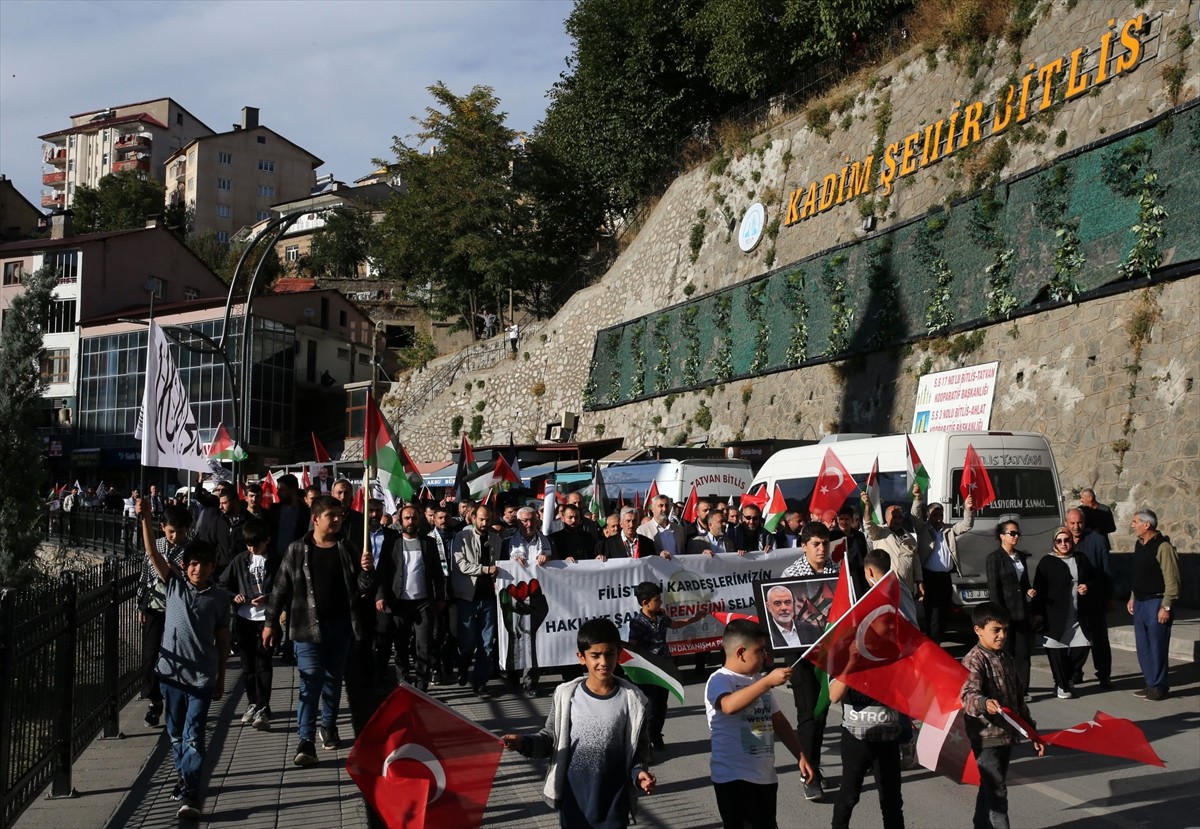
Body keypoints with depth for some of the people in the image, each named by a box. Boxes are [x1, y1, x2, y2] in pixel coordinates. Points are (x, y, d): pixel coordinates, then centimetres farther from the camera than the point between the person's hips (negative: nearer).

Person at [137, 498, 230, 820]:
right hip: (171, 672, 2)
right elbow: (153, 554, -11)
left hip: (202, 676, -2)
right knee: (175, 734, 14)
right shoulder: (174, 584, 0)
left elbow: (222, 639, 4)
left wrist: (221, 678, 7)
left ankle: (191, 794, -5)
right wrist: (145, 519, -25)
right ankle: (186, 780, 32)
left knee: (193, 736, -6)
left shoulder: (220, 598, -2)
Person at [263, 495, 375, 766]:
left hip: (339, 626, 3)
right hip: (308, 626, -3)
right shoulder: (298, 550, -4)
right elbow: (281, 588, 1)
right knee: (310, 682, -9)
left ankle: (328, 725, 32)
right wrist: (270, 622, 0)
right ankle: (305, 741, -8)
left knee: (333, 680, 13)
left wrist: (367, 570, -15)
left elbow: (361, 588, 5)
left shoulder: (345, 550, 4)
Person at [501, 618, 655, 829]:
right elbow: (551, 736, 2)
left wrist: (639, 772, -19)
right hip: (573, 799, 1)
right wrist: (524, 742, -17)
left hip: (613, 802, -1)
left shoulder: (632, 700, -9)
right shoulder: (566, 695, -7)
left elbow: (641, 748, 0)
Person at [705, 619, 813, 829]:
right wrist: (768, 681, -36)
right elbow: (729, 705, -35)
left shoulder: (758, 681, 13)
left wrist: (801, 756, 14)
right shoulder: (720, 680, -13)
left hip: (765, 776, 8)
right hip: (734, 778, -8)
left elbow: (779, 721, 19)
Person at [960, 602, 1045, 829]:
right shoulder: (974, 660, -15)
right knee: (996, 790, -9)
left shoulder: (1005, 657, 12)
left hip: (1006, 735, 8)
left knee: (990, 789, 17)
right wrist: (984, 703, -52)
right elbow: (968, 695, -30)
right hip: (986, 736, -8)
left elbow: (1018, 698, 20)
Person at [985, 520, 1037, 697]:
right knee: (1005, 652, 0)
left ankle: (1022, 690, 10)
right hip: (1005, 612, -6)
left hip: (1022, 611, 6)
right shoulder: (994, 558, -5)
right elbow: (993, 589, -10)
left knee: (1023, 652, 5)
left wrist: (1030, 591, 3)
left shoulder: (1021, 556, 13)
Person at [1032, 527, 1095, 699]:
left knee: (1082, 647, -1)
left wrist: (1087, 586, 1)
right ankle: (1062, 685, 12)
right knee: (1057, 651, -2)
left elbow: (1091, 579, 24)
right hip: (1055, 615, -4)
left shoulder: (1080, 560, 12)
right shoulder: (1047, 562, -2)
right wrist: (1038, 613, -10)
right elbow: (1039, 589, -5)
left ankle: (1068, 679, 21)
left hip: (1077, 614, 4)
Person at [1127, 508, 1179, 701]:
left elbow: (1172, 580, -17)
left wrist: (1166, 607, -18)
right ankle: (1151, 684, 22)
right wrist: (1133, 598, 17)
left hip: (1156, 603, -9)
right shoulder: (1139, 545, 10)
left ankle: (1158, 687, 8)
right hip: (1140, 602, 9)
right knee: (1142, 647, 12)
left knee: (1157, 647, -2)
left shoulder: (1163, 547, -17)